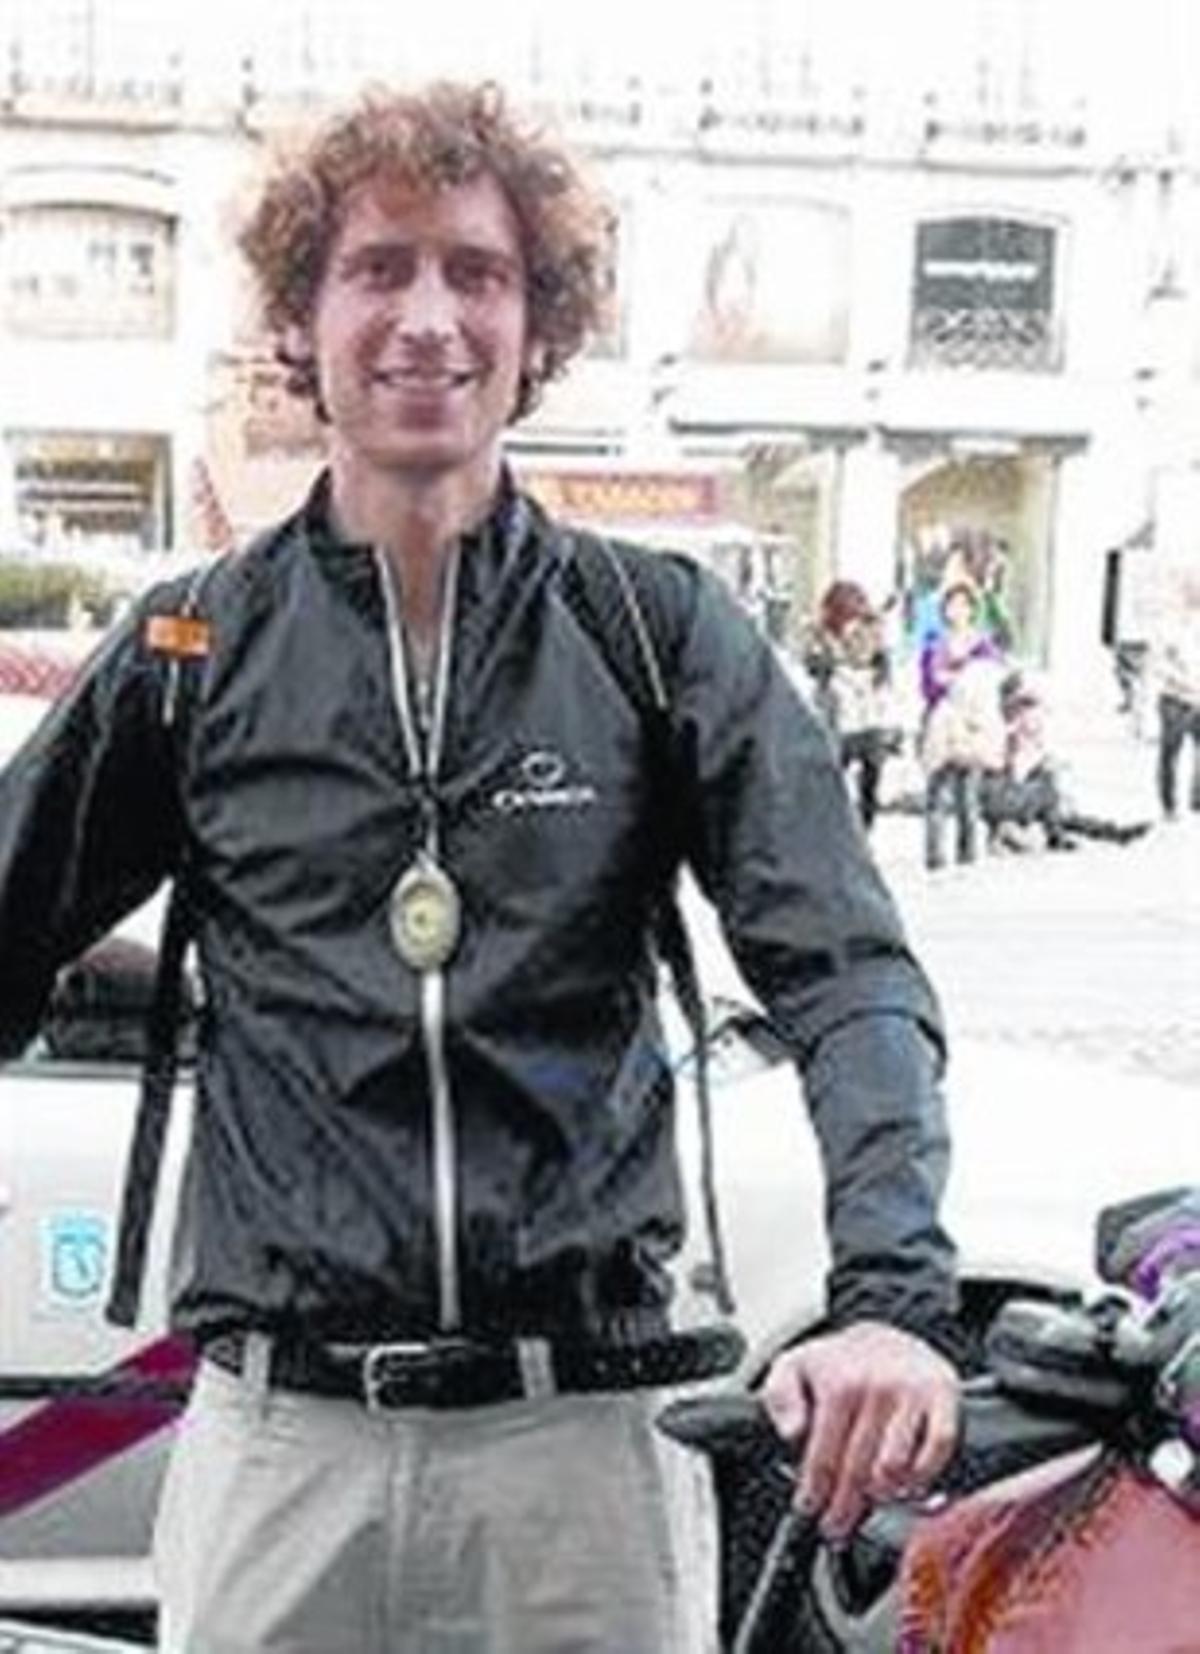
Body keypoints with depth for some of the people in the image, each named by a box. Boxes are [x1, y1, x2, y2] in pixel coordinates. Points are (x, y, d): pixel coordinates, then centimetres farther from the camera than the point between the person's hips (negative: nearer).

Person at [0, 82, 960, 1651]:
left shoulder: (665, 631, 3)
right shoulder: (193, 649, 6)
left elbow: (849, 976, -3)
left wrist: (891, 1293, -19)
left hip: (586, 1431, 0)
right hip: (278, 1428, 1)